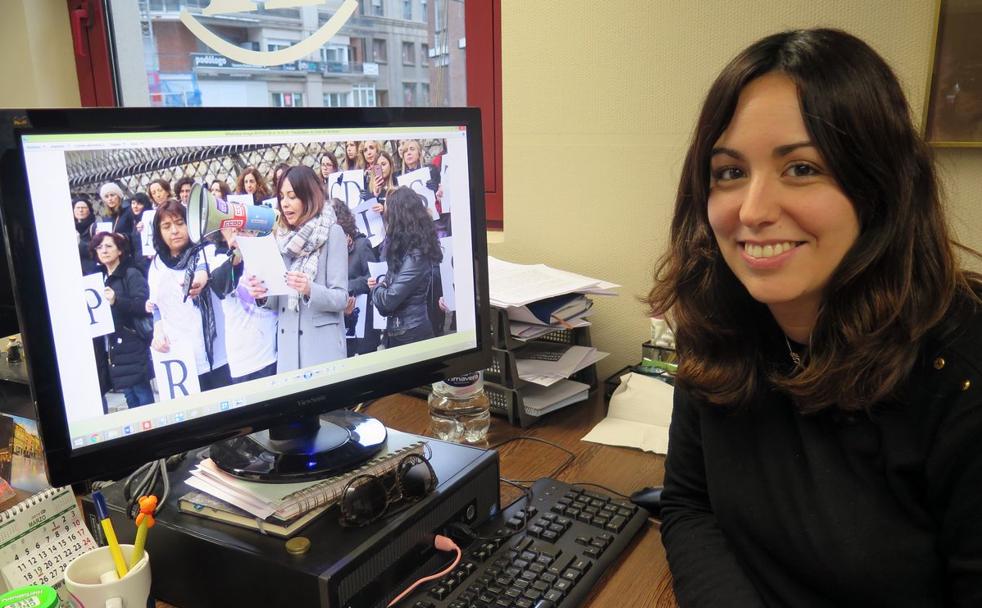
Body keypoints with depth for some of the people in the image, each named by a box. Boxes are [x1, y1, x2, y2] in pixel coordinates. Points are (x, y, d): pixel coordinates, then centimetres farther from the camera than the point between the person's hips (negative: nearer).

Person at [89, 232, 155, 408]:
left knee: (142, 392, -7)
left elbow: (143, 305, -17)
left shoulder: (131, 274, -5)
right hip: (113, 346, 7)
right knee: (129, 395, 9)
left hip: (132, 345, -7)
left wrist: (116, 301, -29)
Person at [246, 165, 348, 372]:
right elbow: (278, 301, 13)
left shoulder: (332, 232, -4)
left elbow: (341, 298, -9)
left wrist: (310, 290, -25)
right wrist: (263, 295, -6)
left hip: (322, 346, -4)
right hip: (287, 346, 4)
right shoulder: (281, 235, 10)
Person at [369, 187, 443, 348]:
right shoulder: (410, 248, 7)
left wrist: (377, 287, -3)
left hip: (410, 336, -9)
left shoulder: (416, 255, -21)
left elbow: (388, 300, -23)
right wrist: (383, 281, 0)